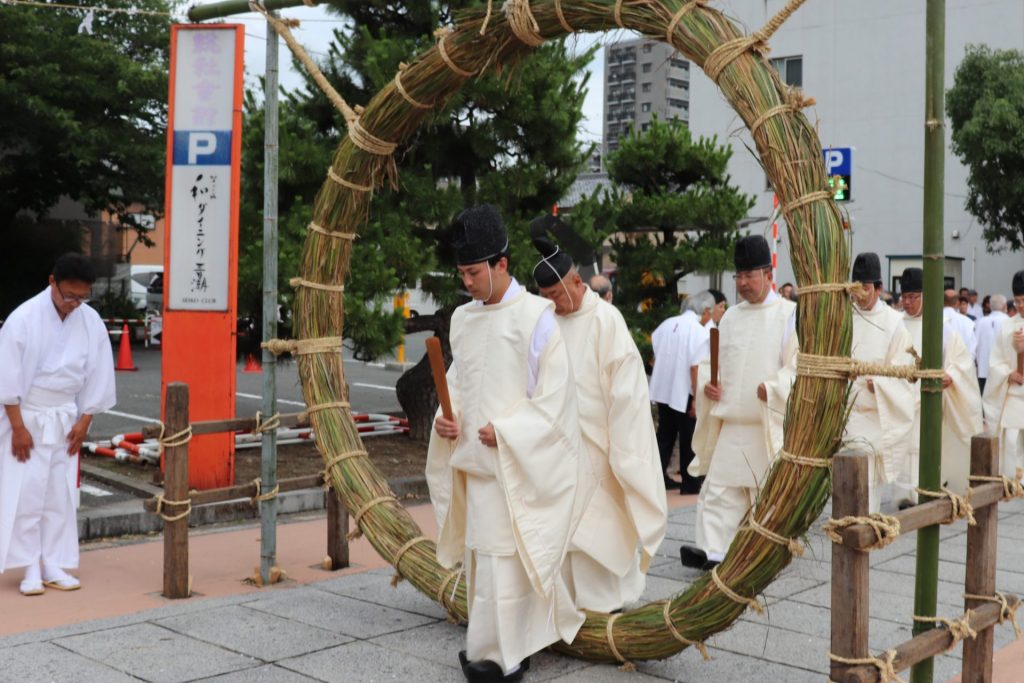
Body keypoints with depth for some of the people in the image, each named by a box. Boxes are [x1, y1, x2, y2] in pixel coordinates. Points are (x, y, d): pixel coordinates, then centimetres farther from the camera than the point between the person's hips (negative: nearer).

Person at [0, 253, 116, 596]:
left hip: (64, 419, 4)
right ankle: (30, 568, 6)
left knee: (60, 494, 6)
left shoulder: (91, 322, -4)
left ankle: (53, 565, 14)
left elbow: (97, 377, 3)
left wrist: (84, 421, 0)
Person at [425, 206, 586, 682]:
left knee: (502, 555, -4)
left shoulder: (535, 317, -10)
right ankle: (515, 644, 23)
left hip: (516, 462, -7)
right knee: (481, 550, 11)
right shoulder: (463, 319, 10)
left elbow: (555, 392, -12)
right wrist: (447, 416, -1)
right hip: (474, 456, 7)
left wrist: (506, 432, -17)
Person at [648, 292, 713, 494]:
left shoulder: (666, 324, 5)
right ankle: (690, 483, 13)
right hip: (685, 393, -6)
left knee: (665, 435, 17)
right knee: (689, 439, 6)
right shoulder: (700, 332, -15)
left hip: (662, 391, 6)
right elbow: (695, 368, -20)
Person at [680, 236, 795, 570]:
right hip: (732, 421, 4)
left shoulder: (789, 314, -3)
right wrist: (708, 383, -2)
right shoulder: (730, 317, 13)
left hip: (771, 423, -4)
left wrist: (772, 388, -22)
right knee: (719, 487, -4)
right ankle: (713, 551, -6)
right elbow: (719, 361, 18)